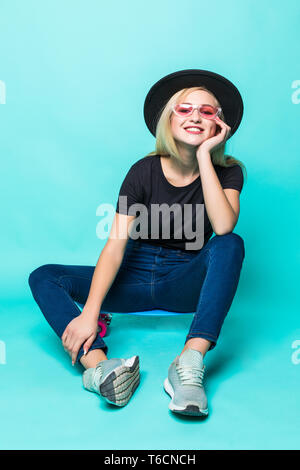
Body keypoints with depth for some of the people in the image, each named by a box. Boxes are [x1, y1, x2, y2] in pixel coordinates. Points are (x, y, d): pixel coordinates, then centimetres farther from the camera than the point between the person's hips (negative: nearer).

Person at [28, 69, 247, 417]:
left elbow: (223, 227, -27)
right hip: (137, 277, 1)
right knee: (43, 277, -16)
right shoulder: (145, 171, -7)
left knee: (230, 245, -32)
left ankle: (188, 366, -43)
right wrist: (90, 312, -28)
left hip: (188, 284, -1)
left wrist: (203, 156, -23)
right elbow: (115, 246, -16)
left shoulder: (227, 172, -5)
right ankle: (98, 364, -41)